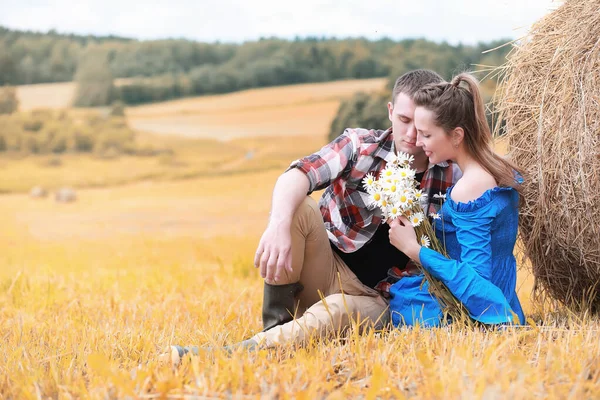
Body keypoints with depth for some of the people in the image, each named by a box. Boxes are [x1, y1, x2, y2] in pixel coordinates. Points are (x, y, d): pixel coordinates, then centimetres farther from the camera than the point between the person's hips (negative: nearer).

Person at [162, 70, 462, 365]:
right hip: (326, 273, 1)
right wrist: (279, 225, -43)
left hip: (374, 300, -1)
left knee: (335, 311, -37)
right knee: (295, 205, -27)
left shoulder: (451, 177, 0)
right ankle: (277, 323, -23)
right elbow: (296, 176, -22)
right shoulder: (360, 145, -3)